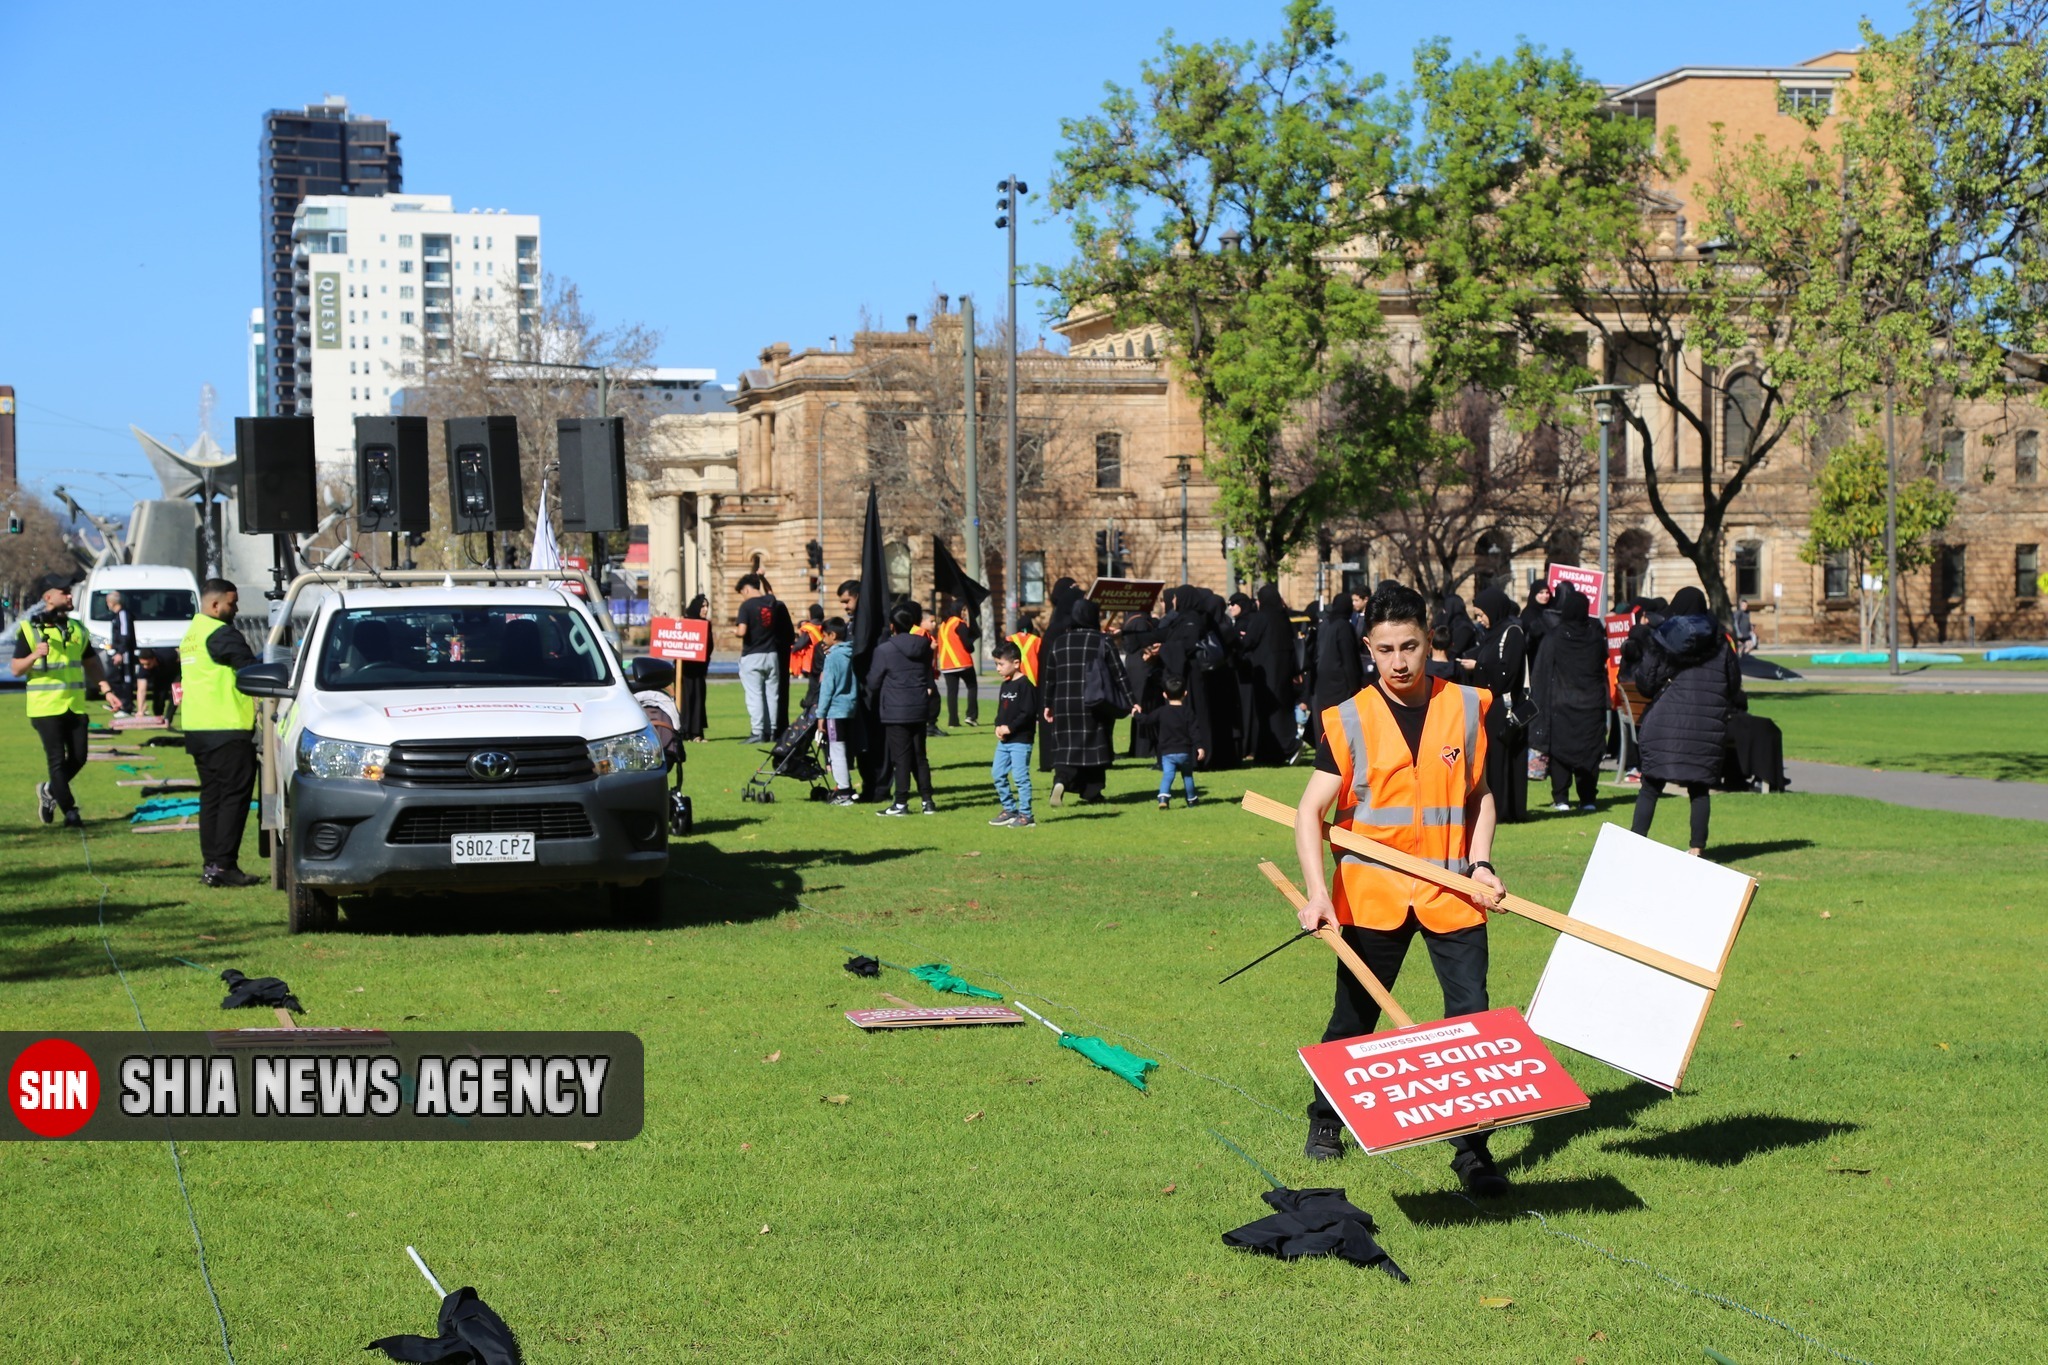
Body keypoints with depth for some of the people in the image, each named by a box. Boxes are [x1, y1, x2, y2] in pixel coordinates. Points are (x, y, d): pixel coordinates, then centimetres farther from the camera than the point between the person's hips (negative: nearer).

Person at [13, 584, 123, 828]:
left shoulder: (78, 629, 13)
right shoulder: (30, 629, -3)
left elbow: (92, 664, 19)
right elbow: (16, 669, -5)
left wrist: (107, 691, 8)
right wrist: (35, 655, -24)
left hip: (75, 705, 5)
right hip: (45, 706, -5)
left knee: (78, 758, 3)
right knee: (57, 759, -7)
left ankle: (49, 790, 27)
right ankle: (70, 812, -3)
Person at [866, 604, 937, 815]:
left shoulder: (884, 650, -11)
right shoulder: (924, 646, 4)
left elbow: (873, 682, -4)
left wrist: (874, 699, 13)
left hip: (895, 711, -5)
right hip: (920, 708, 5)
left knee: (901, 757, -1)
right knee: (919, 755, 11)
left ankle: (901, 803, -1)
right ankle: (927, 800, 10)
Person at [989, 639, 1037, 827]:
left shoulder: (1025, 685, -14)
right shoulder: (1005, 685, 13)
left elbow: (1028, 712, -19)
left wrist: (1010, 727, -19)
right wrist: (998, 726, -2)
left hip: (1020, 740, -9)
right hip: (1004, 740, 9)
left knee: (1020, 776, -6)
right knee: (997, 773, 10)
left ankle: (1026, 815, 1)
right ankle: (1010, 810, 20)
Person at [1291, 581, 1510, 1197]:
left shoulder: (1467, 708, 2)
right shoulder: (1349, 721, -4)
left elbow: (1480, 794, 13)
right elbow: (1310, 810, -8)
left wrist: (1480, 862, -3)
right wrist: (1317, 891, -22)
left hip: (1452, 893, 1)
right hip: (1371, 892, -1)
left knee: (1472, 1016, -8)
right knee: (1354, 1018, 12)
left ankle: (1472, 1148, 1)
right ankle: (1325, 1119, 34)